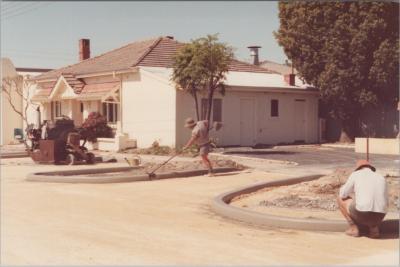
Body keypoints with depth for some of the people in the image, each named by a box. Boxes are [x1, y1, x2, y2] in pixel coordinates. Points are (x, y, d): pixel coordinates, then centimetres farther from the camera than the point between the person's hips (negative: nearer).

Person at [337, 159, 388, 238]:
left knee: (340, 199, 24)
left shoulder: (355, 174, 9)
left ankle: (353, 228, 14)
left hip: (361, 213, -5)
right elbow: (384, 203, 28)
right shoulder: (381, 178, 21)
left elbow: (342, 195, 13)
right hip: (378, 216, 5)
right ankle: (373, 227, 10)